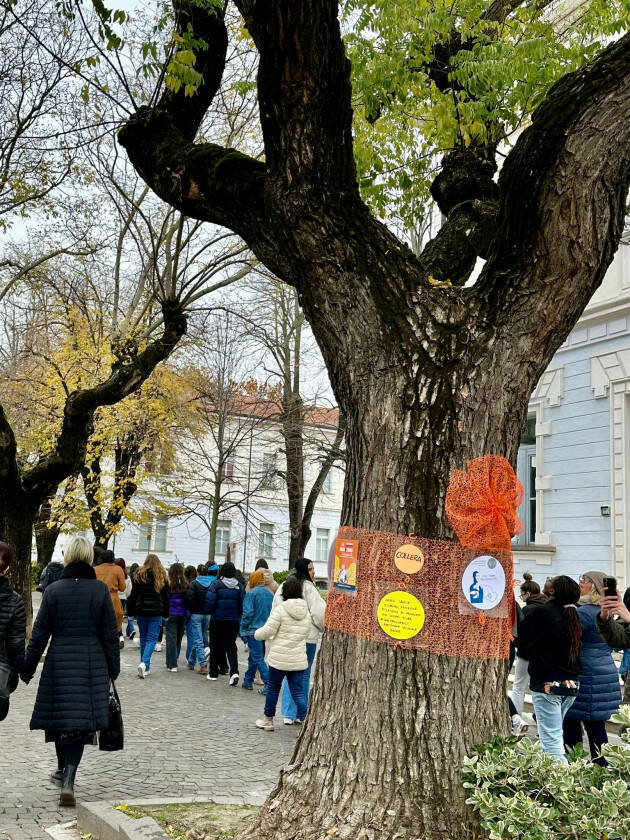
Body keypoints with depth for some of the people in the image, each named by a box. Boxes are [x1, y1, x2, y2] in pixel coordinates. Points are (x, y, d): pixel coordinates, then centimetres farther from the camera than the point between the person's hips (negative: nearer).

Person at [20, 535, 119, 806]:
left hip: (59, 662, 1)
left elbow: (40, 633, -1)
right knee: (81, 721, 2)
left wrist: (28, 668, 8)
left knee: (60, 716, 16)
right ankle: (68, 781, -11)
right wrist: (113, 667, 9)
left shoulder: (53, 590, -4)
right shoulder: (100, 590, -4)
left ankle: (63, 769, 34)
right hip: (92, 664, -1)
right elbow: (110, 632, -1)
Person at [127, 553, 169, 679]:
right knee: (152, 639, 0)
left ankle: (146, 668, 16)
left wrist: (132, 612, 9)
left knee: (143, 638, 12)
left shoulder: (139, 575, 1)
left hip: (141, 612, 2)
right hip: (156, 613, -2)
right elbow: (165, 597, 2)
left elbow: (133, 595, 2)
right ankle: (144, 663, -20)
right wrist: (166, 614, 9)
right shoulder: (162, 577, -1)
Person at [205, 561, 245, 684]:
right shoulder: (240, 586, 0)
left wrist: (211, 612, 9)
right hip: (234, 621, 2)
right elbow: (243, 605, 0)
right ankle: (234, 671, -14)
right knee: (231, 646, 6)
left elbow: (209, 603, -11)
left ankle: (213, 673, 19)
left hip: (217, 620, -2)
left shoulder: (216, 584, -10)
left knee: (215, 646, 12)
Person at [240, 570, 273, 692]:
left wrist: (243, 630, -7)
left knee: (258, 658, -5)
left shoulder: (251, 594, -10)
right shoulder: (270, 594, 8)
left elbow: (247, 613, -15)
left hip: (254, 630, -7)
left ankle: (268, 683, -14)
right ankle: (248, 681, 28)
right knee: (254, 656, 19)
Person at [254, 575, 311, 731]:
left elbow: (267, 631, -11)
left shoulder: (280, 609, -13)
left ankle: (268, 720, 29)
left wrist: (257, 634, 10)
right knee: (298, 692, 6)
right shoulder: (306, 612, 5)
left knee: (273, 688, 14)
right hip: (299, 659, 4)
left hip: (279, 658, -4)